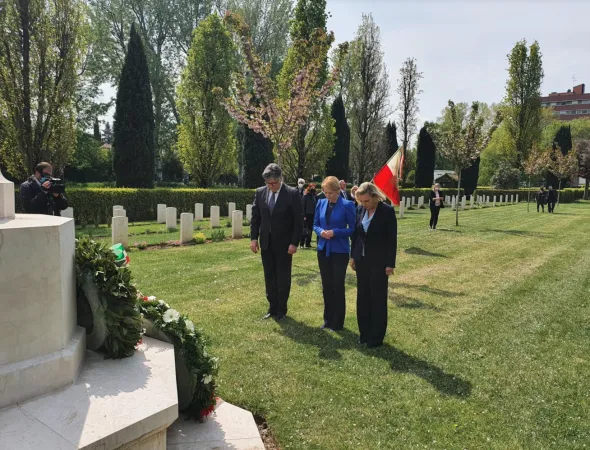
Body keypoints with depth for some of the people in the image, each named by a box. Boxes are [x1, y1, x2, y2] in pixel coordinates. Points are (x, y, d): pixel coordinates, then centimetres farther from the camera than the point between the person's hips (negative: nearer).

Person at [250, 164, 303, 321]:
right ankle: (272, 307, 24)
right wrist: (254, 238, -1)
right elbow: (255, 217, 7)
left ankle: (281, 309, 20)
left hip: (284, 244, -4)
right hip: (266, 243, 4)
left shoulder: (292, 193, -11)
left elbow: (298, 221, -10)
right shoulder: (260, 192, 1)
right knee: (269, 277, 12)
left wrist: (294, 243, -13)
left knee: (283, 278, 7)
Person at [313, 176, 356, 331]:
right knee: (326, 286, 13)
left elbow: (353, 228, -9)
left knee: (338, 286, 5)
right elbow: (315, 224, 10)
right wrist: (321, 231, -12)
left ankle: (337, 323, 18)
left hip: (340, 251, -5)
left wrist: (335, 232, -20)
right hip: (323, 249, 5)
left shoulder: (347, 205, -11)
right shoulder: (321, 203, 3)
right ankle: (328, 319, 28)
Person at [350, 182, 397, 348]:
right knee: (362, 297, 12)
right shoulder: (360, 209, 1)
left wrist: (390, 263, -12)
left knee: (378, 298, 4)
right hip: (361, 259, 5)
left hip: (379, 261, -5)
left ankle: (376, 337, 16)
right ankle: (365, 333, 26)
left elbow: (392, 238, -11)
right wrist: (353, 256, 9)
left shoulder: (387, 211, -13)